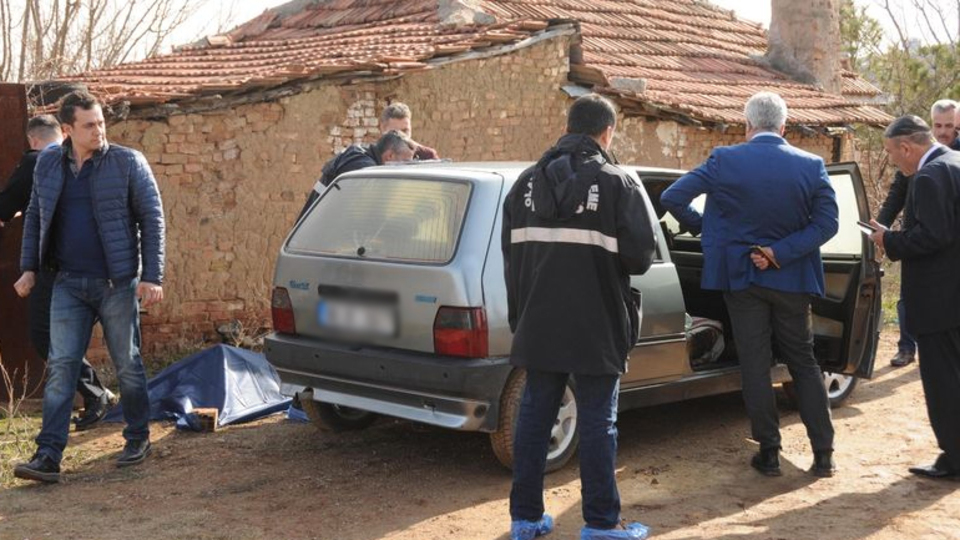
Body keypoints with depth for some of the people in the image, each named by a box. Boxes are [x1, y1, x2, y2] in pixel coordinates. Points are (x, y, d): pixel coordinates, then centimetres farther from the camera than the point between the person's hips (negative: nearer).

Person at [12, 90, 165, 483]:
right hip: (69, 284, 3)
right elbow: (34, 218, 18)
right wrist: (29, 267, 11)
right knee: (60, 367, -1)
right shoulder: (48, 165, 7)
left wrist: (152, 276, -11)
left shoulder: (128, 162, -5)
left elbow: (152, 218, -5)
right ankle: (48, 455, -1)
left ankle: (138, 440, 24)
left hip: (117, 284, -3)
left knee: (128, 364, 7)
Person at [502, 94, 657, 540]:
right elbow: (640, 255, -12)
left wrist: (520, 315, 15)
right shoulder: (616, 184, -8)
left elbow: (511, 252, 8)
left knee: (534, 416, 12)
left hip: (539, 324, 4)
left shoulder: (528, 182, 6)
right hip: (596, 329, -4)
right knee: (597, 423, 4)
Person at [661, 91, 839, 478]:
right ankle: (823, 453, 13)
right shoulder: (810, 166, -5)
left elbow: (672, 198, -9)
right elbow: (827, 223, -10)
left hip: (741, 276, -1)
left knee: (755, 365, 7)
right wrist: (780, 253, -12)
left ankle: (769, 452, 10)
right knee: (803, 362, 13)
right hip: (791, 279, 2)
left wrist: (700, 226, 7)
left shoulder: (725, 161, -10)